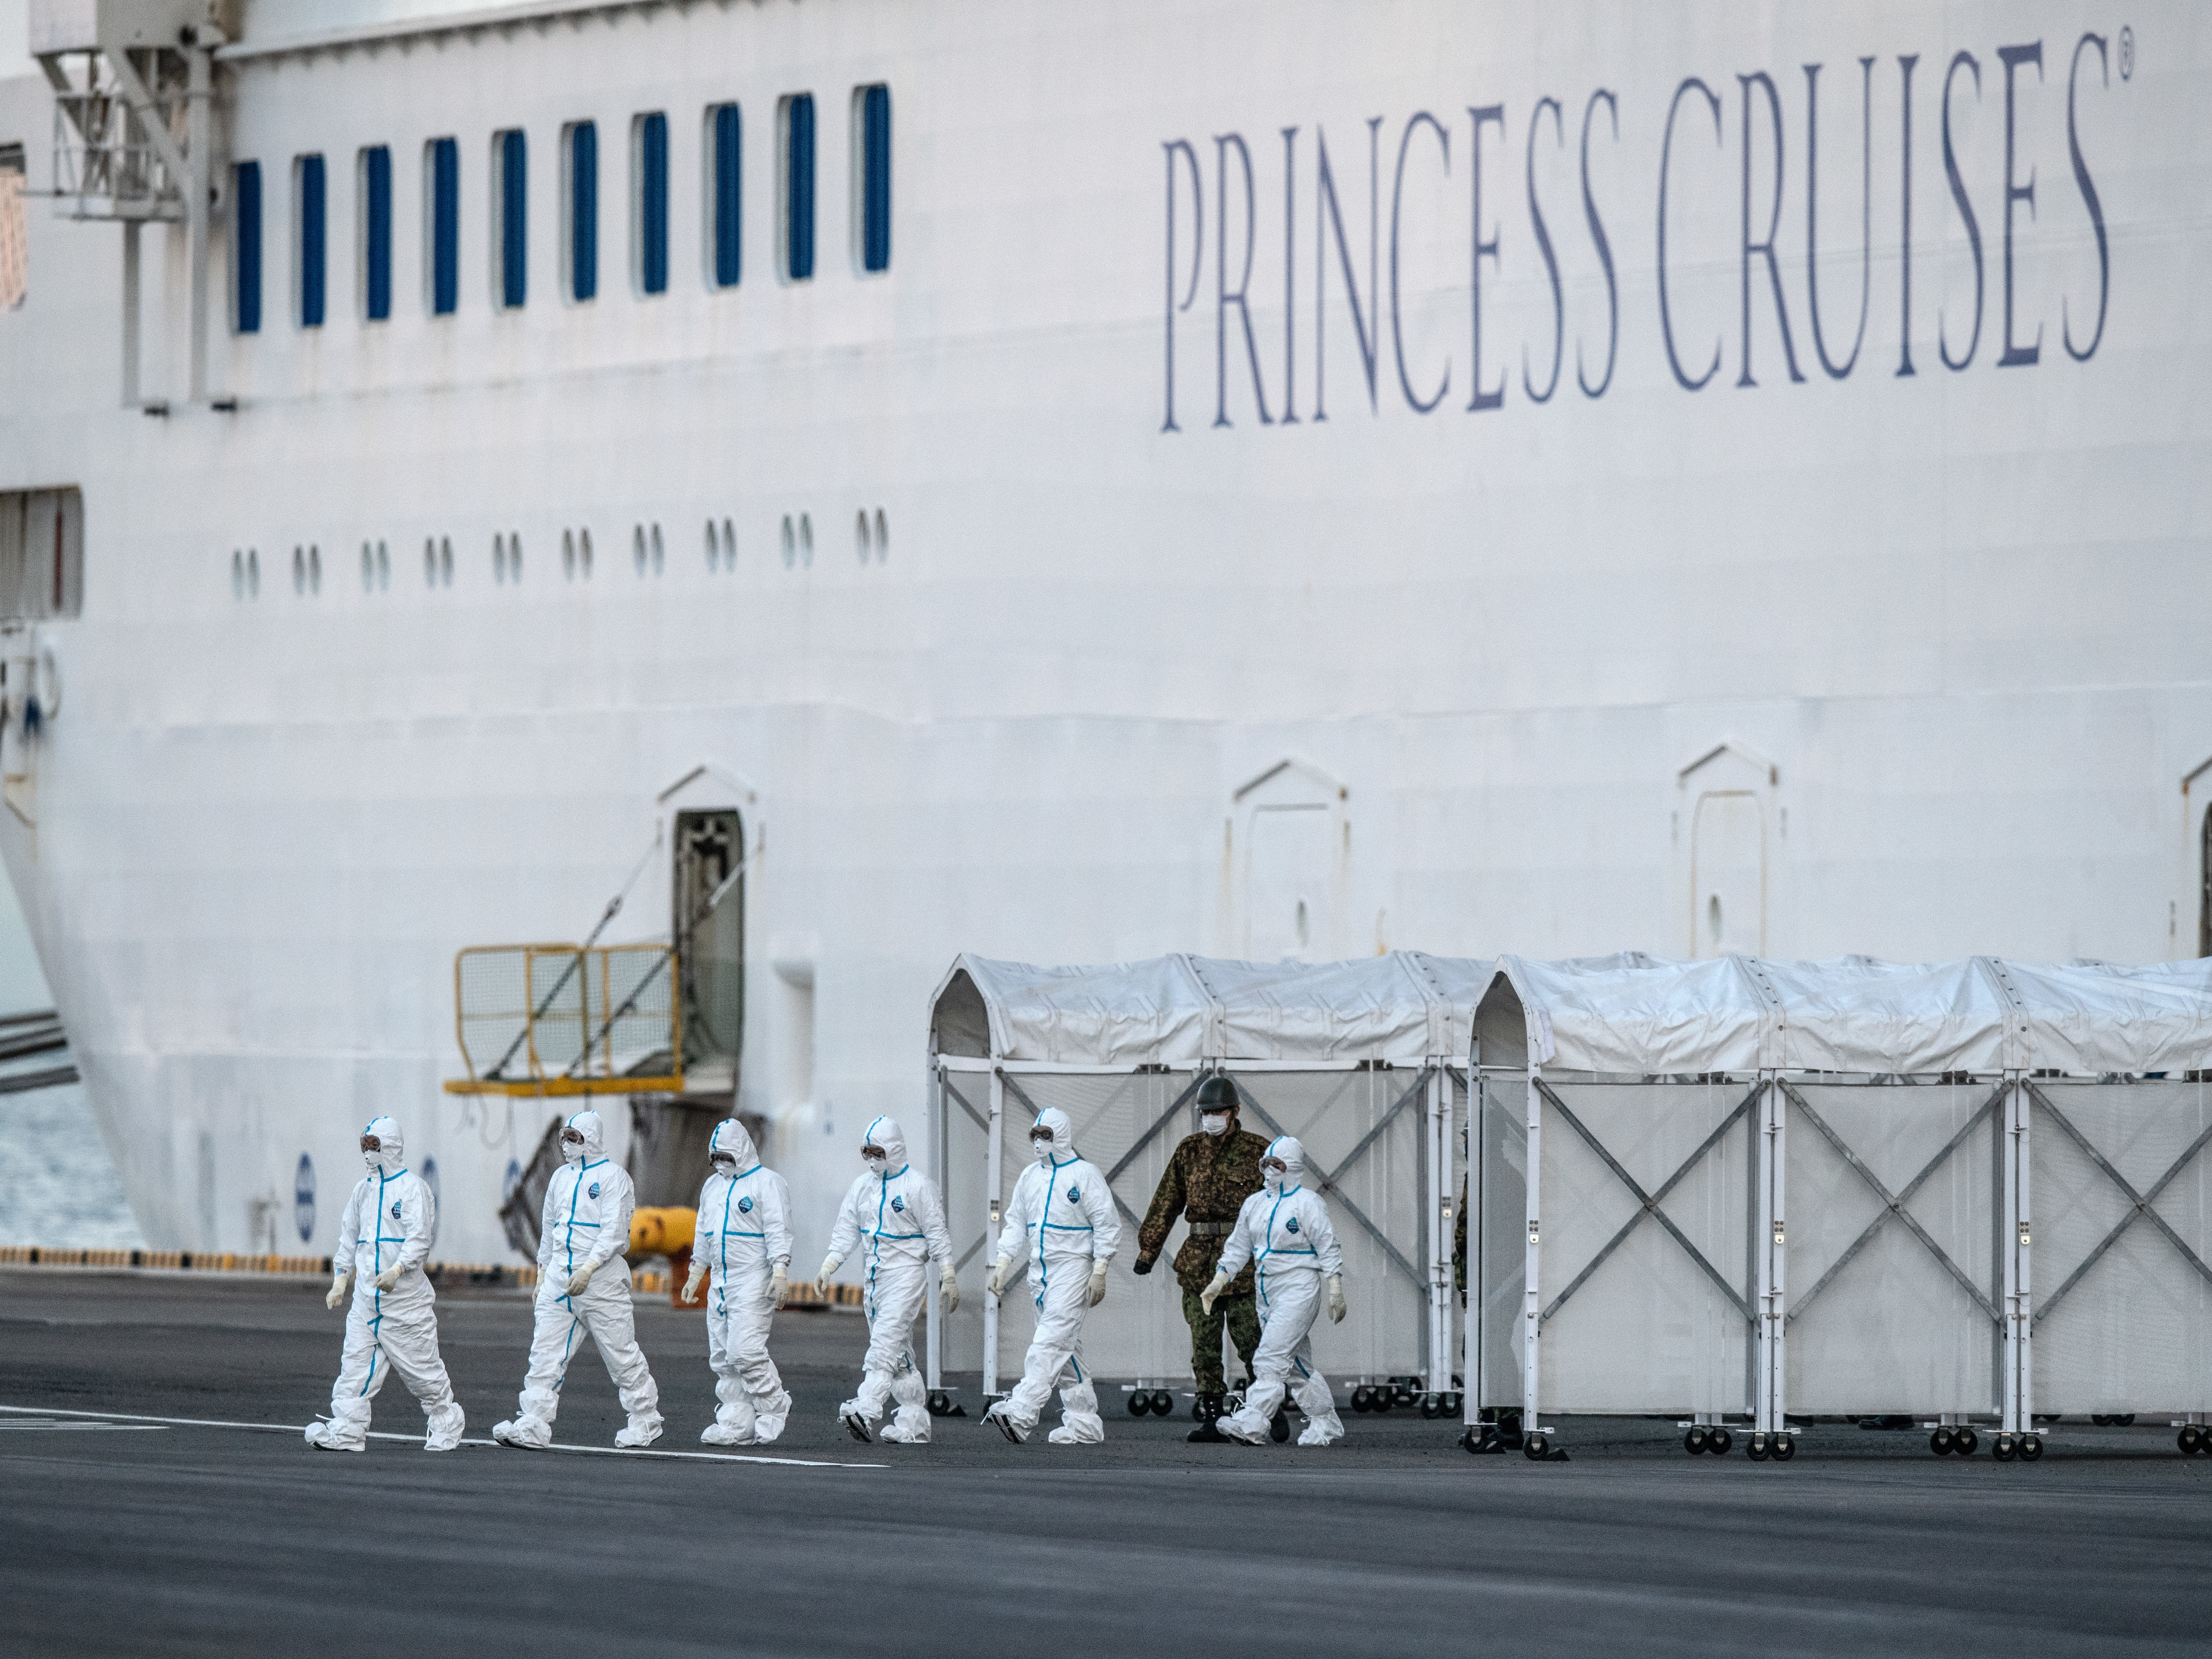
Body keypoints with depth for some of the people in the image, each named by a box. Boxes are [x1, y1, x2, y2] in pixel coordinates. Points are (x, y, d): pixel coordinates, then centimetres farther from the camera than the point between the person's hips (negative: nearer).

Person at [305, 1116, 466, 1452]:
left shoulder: (412, 1188, -6)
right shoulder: (363, 1190, 15)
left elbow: (419, 1238, -17)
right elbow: (350, 1238, 23)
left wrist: (398, 1270, -31)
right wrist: (341, 1280, 15)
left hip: (406, 1296, -6)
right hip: (367, 1295, 6)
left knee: (421, 1368, 1)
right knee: (355, 1364, -4)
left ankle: (447, 1426, 18)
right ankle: (346, 1433, -8)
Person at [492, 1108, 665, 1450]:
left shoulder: (613, 1178, -7)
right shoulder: (561, 1178, 15)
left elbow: (615, 1232, -16)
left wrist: (589, 1268, -25)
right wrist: (543, 1272, 21)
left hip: (601, 1279, -6)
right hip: (560, 1278, 6)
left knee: (622, 1355, 2)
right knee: (545, 1351, -3)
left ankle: (645, 1423, 16)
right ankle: (533, 1428, -7)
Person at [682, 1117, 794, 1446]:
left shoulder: (767, 1184, -6)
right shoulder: (713, 1186, 18)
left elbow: (778, 1232, -13)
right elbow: (704, 1234, 27)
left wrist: (780, 1273, -23)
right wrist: (695, 1274, 24)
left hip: (753, 1283, -8)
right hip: (721, 1282, 8)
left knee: (745, 1351, -17)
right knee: (723, 1358, 4)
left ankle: (775, 1411, 0)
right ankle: (737, 1425, 6)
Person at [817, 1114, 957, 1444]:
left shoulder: (917, 1186, -6)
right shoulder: (862, 1187, 12)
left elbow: (937, 1234, -5)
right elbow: (846, 1231, 12)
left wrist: (948, 1279, -6)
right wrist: (827, 1269, 1)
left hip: (907, 1274, -7)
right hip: (876, 1275, 7)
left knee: (886, 1341, -20)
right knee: (899, 1354, 8)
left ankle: (866, 1411, -32)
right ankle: (914, 1426, 11)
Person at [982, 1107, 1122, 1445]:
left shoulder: (1084, 1175, -6)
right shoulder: (1030, 1177, 14)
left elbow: (1107, 1226, -7)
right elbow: (1016, 1223, 19)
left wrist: (1099, 1272, -13)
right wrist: (1003, 1264, 8)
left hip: (1073, 1269, -8)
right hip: (1040, 1272, 8)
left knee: (1052, 1343, -17)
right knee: (1066, 1350, 8)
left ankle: (1020, 1413, -30)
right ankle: (1084, 1425, 12)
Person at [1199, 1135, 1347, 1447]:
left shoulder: (1307, 1204, -8)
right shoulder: (1255, 1204, 13)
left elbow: (1329, 1250, -8)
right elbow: (1238, 1246, 18)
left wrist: (1336, 1295, -11)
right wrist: (1219, 1281, 8)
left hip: (1299, 1289, -8)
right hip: (1268, 1291, 8)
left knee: (1272, 1357, -17)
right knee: (1298, 1362, 12)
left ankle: (1252, 1425, -24)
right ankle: (1325, 1423, 23)